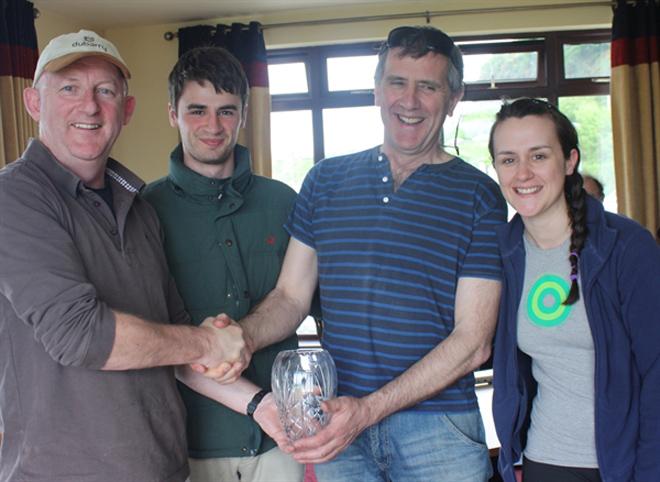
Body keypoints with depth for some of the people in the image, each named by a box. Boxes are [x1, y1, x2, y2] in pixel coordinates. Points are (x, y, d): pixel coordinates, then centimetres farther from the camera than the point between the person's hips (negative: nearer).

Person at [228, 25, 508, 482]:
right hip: (335, 426, 2)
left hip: (438, 429, -2)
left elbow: (473, 342, -9)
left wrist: (370, 408, -19)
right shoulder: (326, 181, 4)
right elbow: (290, 297, 5)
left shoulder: (478, 196, -5)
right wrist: (243, 337, -16)